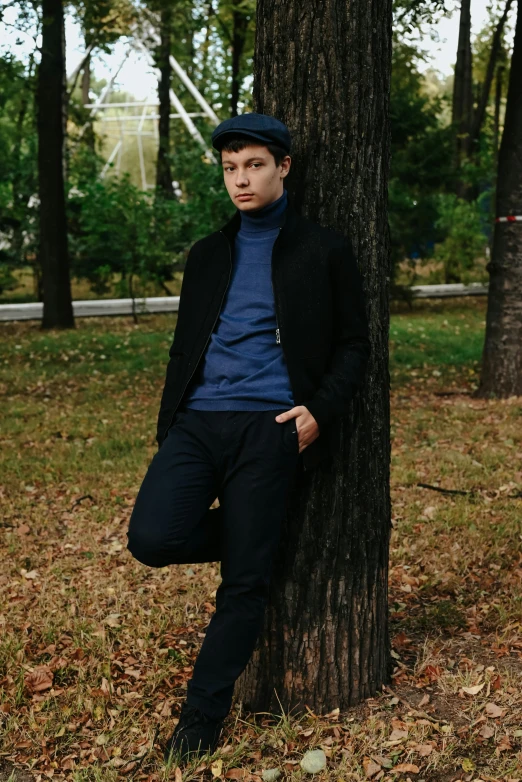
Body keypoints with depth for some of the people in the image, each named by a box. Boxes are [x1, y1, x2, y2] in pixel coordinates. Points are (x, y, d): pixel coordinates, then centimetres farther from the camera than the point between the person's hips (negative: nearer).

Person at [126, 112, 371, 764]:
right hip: (199, 421, 4)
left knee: (243, 581, -1)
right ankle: (251, 539, 15)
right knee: (153, 537, -18)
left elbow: (354, 345, 7)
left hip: (269, 426, -3)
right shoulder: (207, 255, 17)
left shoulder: (324, 252, 6)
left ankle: (203, 713, 16)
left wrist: (320, 409, -9)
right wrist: (169, 429, 14)